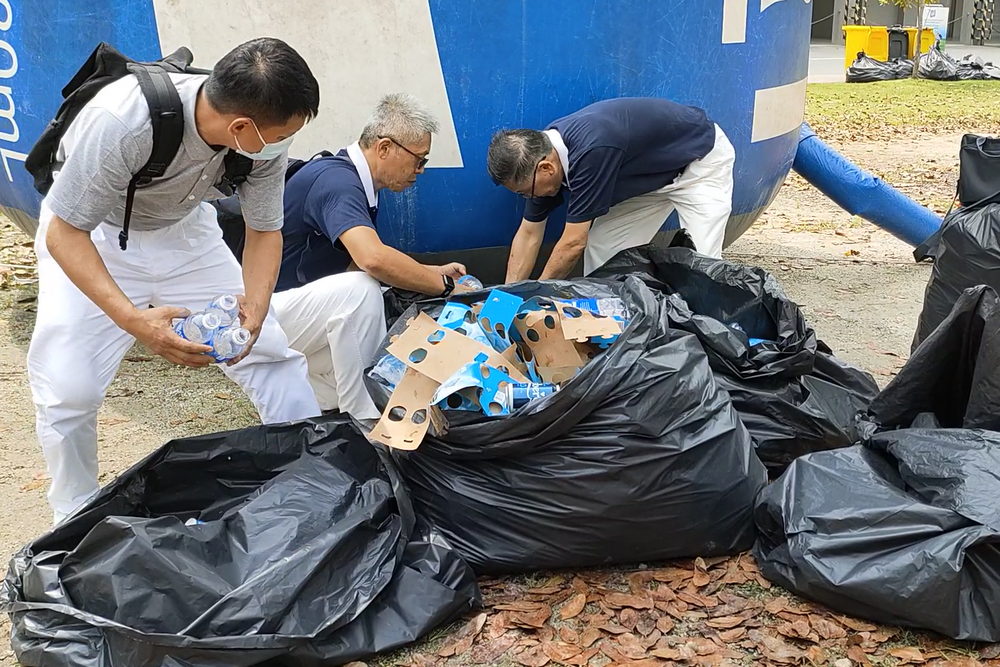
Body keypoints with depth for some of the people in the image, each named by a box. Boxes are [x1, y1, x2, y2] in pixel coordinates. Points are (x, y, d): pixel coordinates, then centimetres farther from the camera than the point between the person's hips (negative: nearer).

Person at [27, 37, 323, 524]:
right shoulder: (120, 121, -38)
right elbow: (64, 234, -29)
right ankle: (76, 522, 9)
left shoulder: (265, 140, -23)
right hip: (91, 234, -3)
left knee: (273, 356, -6)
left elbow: (264, 232, -9)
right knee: (67, 388, -16)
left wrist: (254, 308, -28)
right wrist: (132, 319, -43)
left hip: (183, 229, 4)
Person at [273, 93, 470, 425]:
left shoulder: (357, 183, 7)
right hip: (268, 309, -10)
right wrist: (445, 286, -27)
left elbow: (354, 263, 12)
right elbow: (373, 258, -40)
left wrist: (434, 272, 3)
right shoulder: (336, 180, -24)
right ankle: (360, 420, -22)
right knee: (361, 289, -33)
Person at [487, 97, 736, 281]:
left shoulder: (590, 151, -40)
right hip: (652, 173, 8)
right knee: (601, 248, 0)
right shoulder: (544, 149, -13)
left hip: (702, 159, -8)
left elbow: (574, 243, -31)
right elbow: (529, 234, -3)